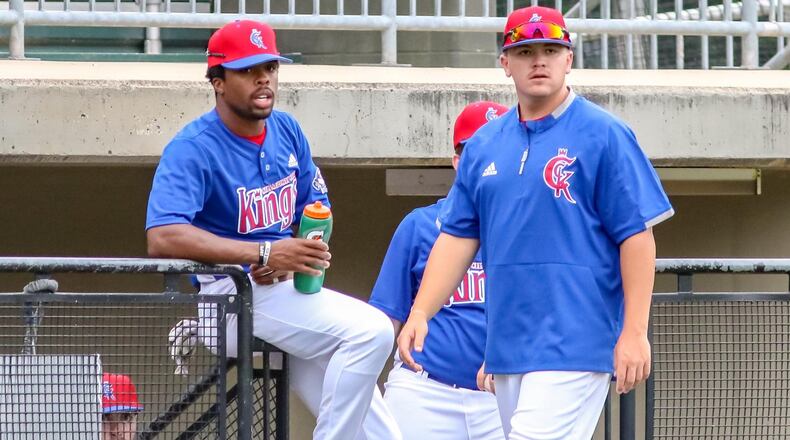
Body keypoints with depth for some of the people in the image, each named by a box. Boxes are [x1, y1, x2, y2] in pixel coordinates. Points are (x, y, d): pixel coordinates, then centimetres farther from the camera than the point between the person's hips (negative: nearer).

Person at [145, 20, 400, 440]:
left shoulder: (287, 130, 9)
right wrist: (265, 253, -32)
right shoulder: (192, 149, -13)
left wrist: (293, 257, -8)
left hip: (286, 288, 8)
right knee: (369, 330, -27)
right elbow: (162, 238, -26)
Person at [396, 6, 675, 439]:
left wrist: (634, 331, -14)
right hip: (509, 346, 6)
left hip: (573, 346, -6)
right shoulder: (485, 144, 14)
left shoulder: (603, 135, -4)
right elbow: (457, 236, 14)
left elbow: (636, 236, -8)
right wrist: (420, 313, 1)